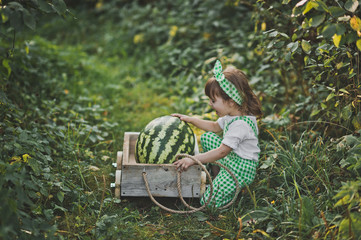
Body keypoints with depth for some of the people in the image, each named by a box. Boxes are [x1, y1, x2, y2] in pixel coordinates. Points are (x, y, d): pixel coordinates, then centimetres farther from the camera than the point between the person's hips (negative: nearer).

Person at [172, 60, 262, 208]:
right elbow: (215, 127, 21)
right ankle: (216, 173, 17)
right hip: (231, 157, 10)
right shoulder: (232, 115, 2)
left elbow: (221, 152, -29)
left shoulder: (241, 124, -28)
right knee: (207, 137, 17)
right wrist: (190, 119, 14)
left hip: (242, 168, -10)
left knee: (209, 202, -18)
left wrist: (192, 160, -28)